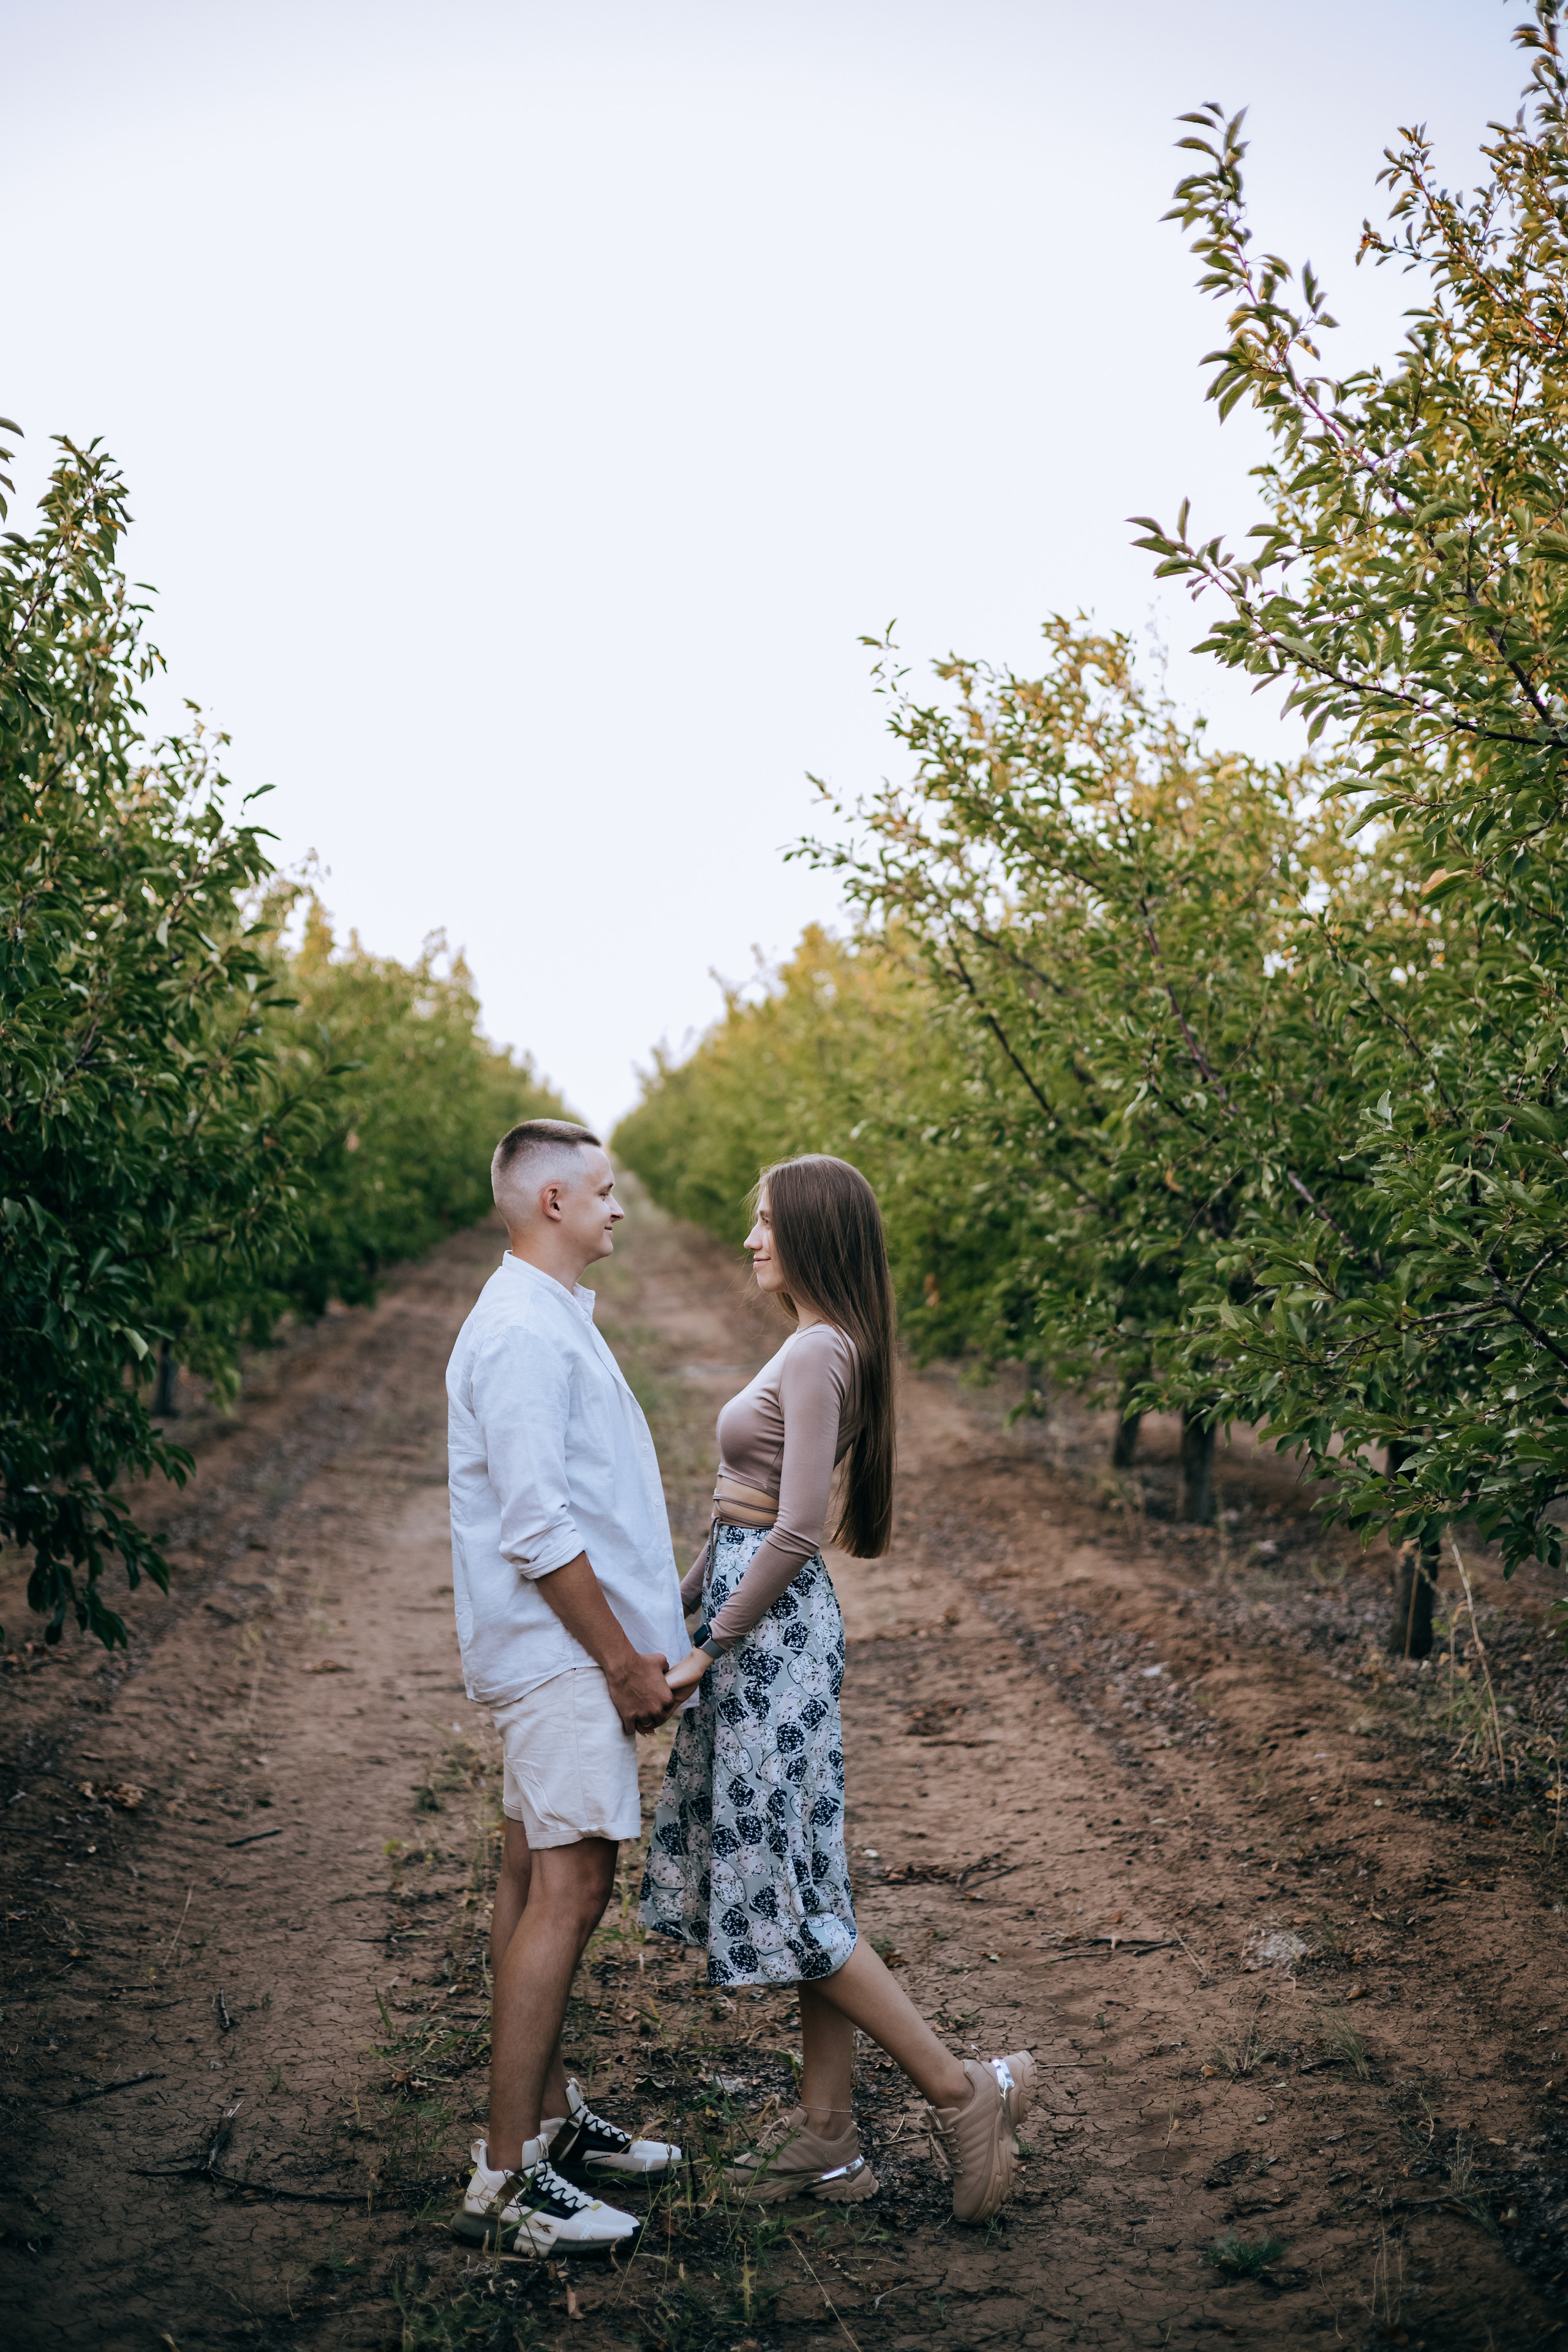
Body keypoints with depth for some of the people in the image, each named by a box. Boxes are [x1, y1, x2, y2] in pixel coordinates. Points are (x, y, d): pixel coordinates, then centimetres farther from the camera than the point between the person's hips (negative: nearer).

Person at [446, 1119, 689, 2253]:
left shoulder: (552, 1320, 17)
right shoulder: (523, 1330, -17)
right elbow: (537, 1526, -22)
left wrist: (640, 1640, 18)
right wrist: (624, 1659, -17)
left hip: (567, 1653, 10)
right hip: (562, 1654, -10)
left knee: (540, 1881, 15)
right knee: (570, 1887, -9)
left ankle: (553, 2115, 25)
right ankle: (507, 2178, -4)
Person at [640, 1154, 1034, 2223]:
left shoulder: (820, 1352, -17)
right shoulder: (817, 1348, 13)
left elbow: (794, 1532, -22)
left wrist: (711, 1647, -15)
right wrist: (680, 1601, 20)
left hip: (775, 1626, -10)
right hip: (765, 1620, 10)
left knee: (785, 1890, -3)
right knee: (801, 1882, 13)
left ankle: (965, 2091, 5)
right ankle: (826, 2136, 21)